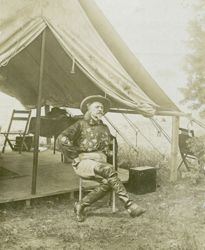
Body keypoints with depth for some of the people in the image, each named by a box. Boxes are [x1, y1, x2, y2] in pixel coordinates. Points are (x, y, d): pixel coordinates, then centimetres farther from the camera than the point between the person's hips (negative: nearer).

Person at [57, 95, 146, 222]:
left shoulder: (104, 128, 20)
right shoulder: (81, 124, 4)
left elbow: (111, 142, 38)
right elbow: (63, 139, -7)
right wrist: (76, 154, -7)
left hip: (101, 162, 5)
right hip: (84, 162, -5)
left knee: (108, 182, -28)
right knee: (109, 170, -32)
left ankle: (81, 205, -14)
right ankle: (129, 205, -30)